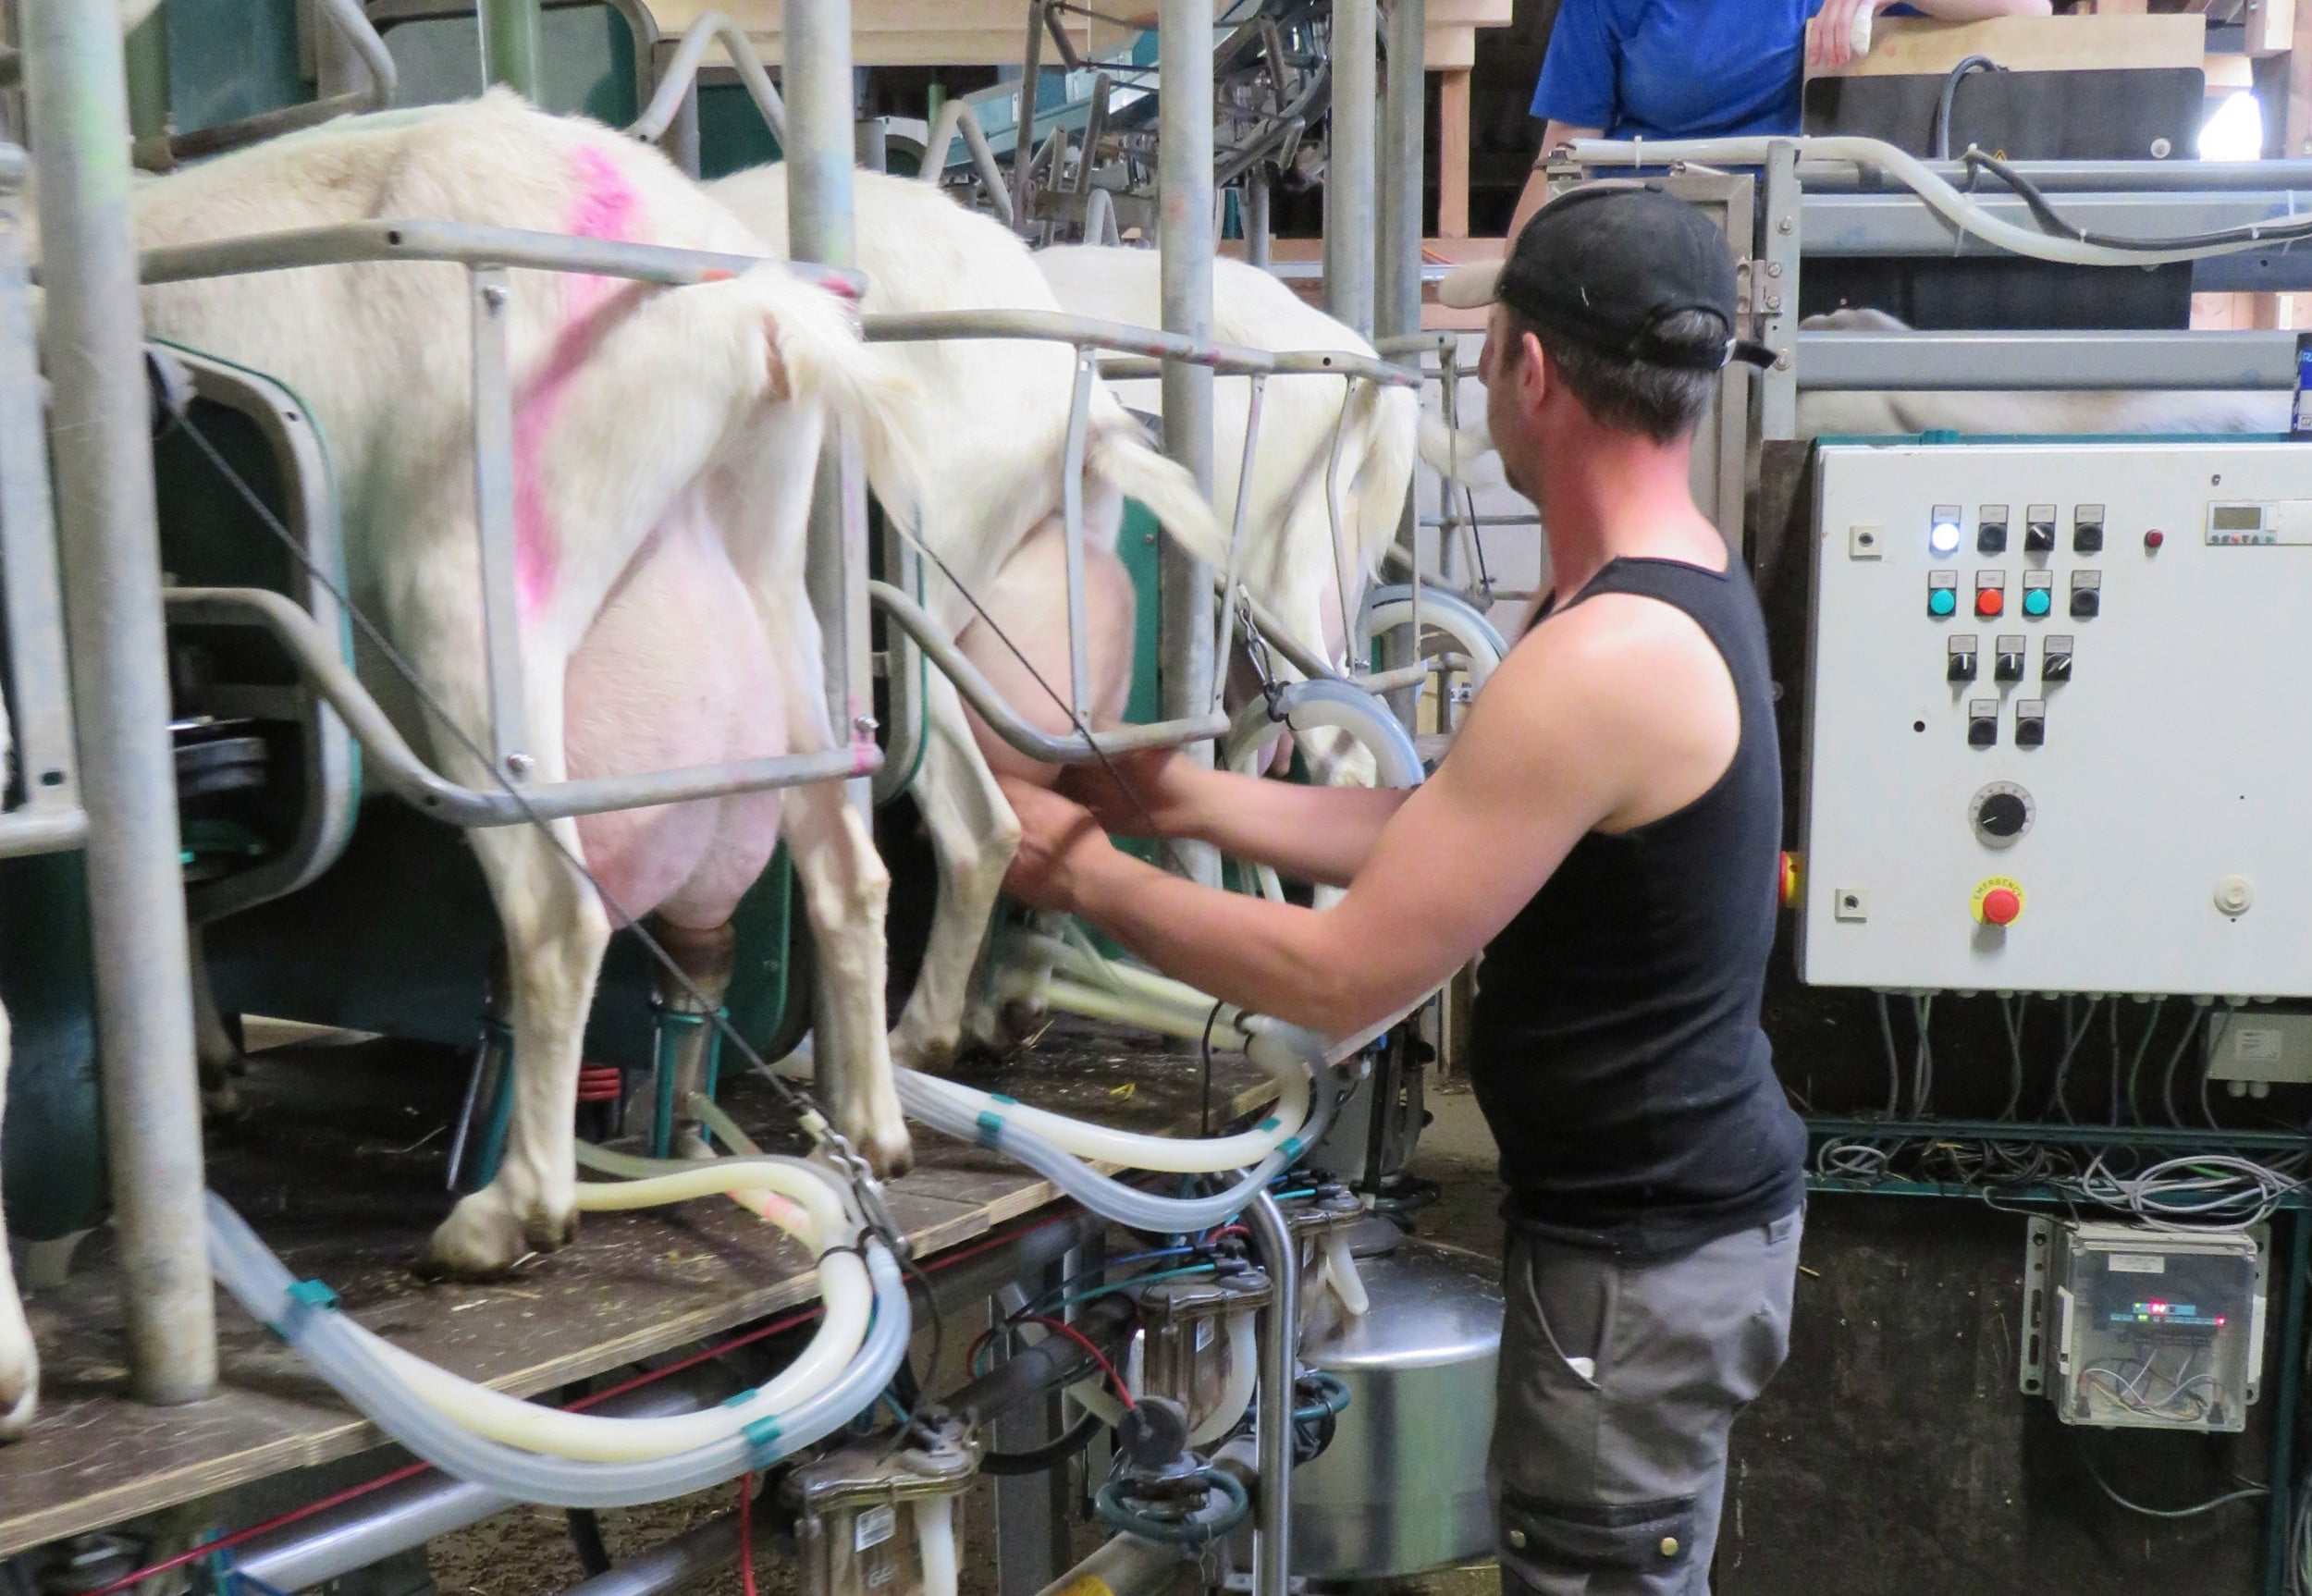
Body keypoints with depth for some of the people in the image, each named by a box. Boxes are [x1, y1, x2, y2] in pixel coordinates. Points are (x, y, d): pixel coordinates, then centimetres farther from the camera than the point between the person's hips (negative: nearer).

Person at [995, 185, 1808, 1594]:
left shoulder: (1602, 661, -29)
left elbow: (1345, 980, -25)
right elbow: (1435, 835, 8)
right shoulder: (1687, 585, 3)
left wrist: (1086, 872, -13)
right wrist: (1194, 802, 6)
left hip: (1644, 1247, -10)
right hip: (1686, 1194, 10)